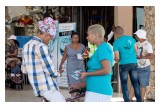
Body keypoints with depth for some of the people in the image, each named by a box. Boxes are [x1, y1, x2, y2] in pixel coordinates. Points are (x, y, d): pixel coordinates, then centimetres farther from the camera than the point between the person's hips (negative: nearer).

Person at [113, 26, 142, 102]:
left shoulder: (116, 42, -7)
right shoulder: (131, 39, 6)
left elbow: (117, 58, -9)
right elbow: (136, 51, 13)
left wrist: (116, 60, 13)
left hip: (124, 64, -4)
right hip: (134, 63, 4)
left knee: (124, 84, 6)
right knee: (135, 83, 12)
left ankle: (127, 101, 3)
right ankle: (139, 100, 11)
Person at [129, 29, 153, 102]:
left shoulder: (147, 45, -12)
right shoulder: (137, 44, 9)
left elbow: (151, 56, -21)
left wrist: (140, 57, -22)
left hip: (144, 68, -6)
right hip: (136, 67, 6)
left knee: (143, 85, 2)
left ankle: (141, 100, 11)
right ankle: (130, 99, 13)